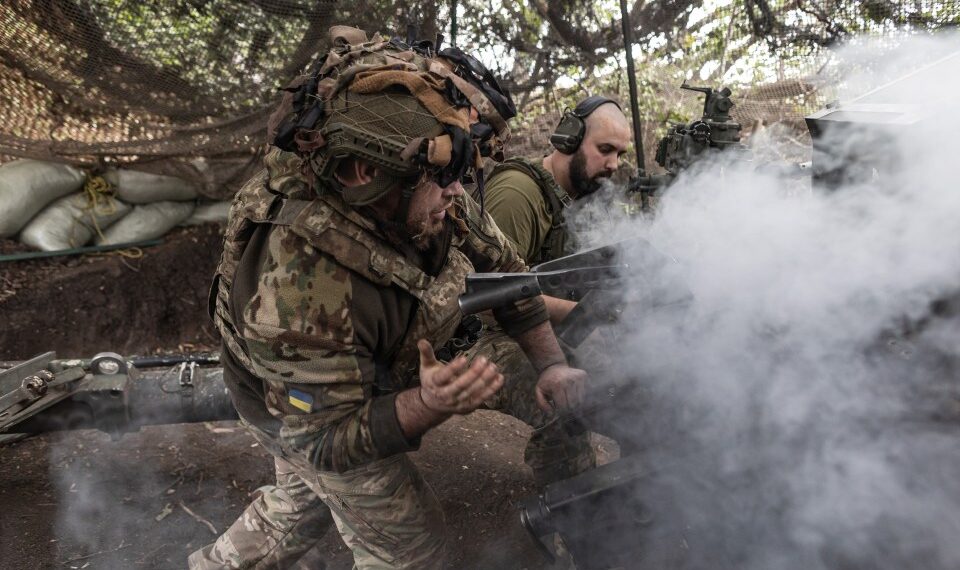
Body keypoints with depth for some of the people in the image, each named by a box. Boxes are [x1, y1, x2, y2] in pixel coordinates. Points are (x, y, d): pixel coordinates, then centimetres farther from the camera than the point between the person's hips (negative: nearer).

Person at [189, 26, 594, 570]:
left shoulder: (421, 198, -24)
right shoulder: (300, 295, -44)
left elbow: (501, 263, -8)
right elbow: (325, 439, -32)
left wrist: (551, 363, -13)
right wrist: (427, 407, -49)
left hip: (374, 380, 7)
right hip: (304, 412, -7)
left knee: (305, 499, 31)